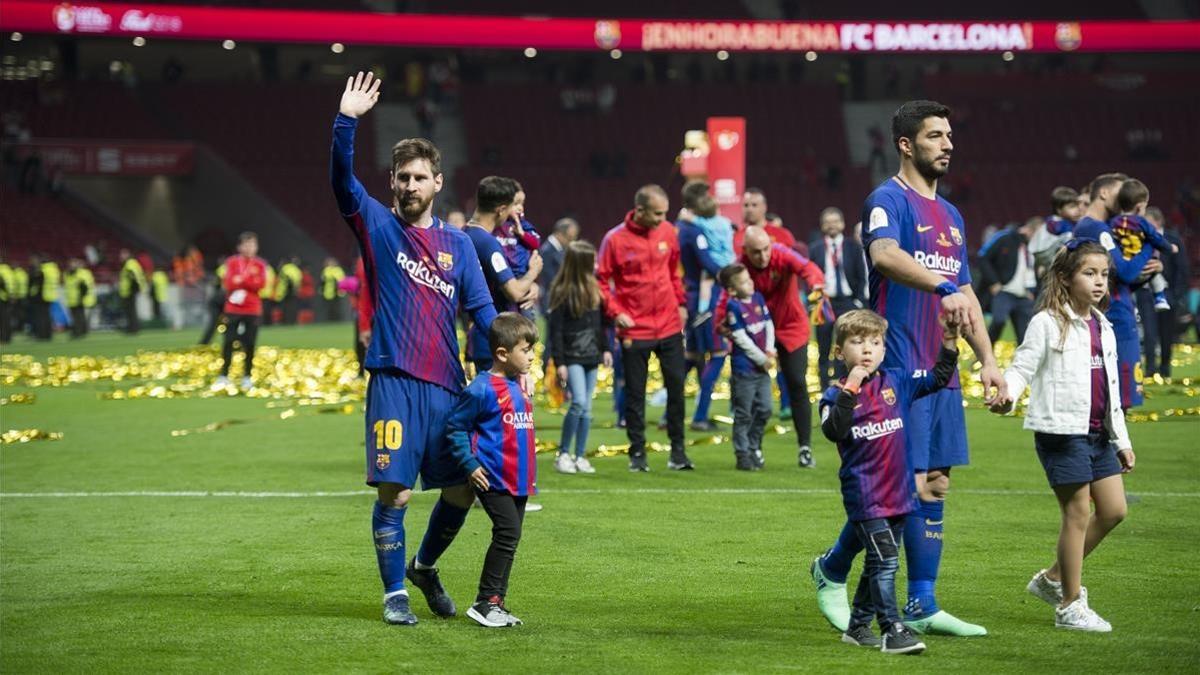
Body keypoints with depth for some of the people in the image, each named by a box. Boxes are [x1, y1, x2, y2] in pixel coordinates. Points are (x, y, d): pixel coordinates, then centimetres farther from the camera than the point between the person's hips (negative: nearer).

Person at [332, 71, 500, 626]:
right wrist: (346, 121, -26)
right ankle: (395, 593, 6)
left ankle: (425, 565, 31)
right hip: (393, 378, -3)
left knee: (463, 489, 7)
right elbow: (342, 180, -12)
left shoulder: (457, 244, 12)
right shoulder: (377, 226, 4)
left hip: (446, 384, 4)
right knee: (394, 491, -7)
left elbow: (481, 308, 8)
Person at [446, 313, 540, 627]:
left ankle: (496, 604, 15)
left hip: (518, 480, 9)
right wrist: (470, 465, -14)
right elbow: (456, 428, -9)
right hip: (493, 480, -9)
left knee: (510, 537, 9)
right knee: (507, 533, -14)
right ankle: (485, 602, -9)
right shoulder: (481, 389, -13)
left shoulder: (518, 387, 13)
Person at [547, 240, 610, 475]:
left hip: (591, 357, 6)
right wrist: (559, 362, -13)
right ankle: (563, 454, -5)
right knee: (578, 403, -16)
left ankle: (580, 456, 12)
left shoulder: (593, 289, 9)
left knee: (586, 408, 6)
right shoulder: (562, 292, -10)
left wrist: (605, 349, 14)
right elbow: (556, 329, -10)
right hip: (571, 357, -6)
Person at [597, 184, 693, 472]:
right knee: (635, 394, 4)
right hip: (635, 330, -4)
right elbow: (601, 281, -5)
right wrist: (615, 312, -15)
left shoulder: (668, 232, 1)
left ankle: (678, 451, 14)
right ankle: (637, 453, 12)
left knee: (676, 387, 5)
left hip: (669, 326, 4)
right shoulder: (615, 240, -11)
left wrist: (681, 303, 10)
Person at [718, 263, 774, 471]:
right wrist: (762, 359, -12)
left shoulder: (758, 298, 7)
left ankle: (754, 448, 25)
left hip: (762, 367, 7)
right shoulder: (733, 306, -13)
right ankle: (742, 456, 7)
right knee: (743, 414, 0)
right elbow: (741, 338, -15)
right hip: (744, 368, -6)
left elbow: (769, 325, 9)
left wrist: (770, 351, -5)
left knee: (764, 410, 10)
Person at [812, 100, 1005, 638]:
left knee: (935, 485, 7)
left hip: (941, 372, 8)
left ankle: (922, 607, 10)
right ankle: (832, 569, 13)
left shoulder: (950, 215, 19)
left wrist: (987, 360, 16)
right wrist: (943, 287, -44)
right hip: (899, 368, -8)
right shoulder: (888, 200, -8)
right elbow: (884, 255, -29)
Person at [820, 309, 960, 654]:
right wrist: (850, 389, -28)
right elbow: (833, 431, -22)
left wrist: (949, 343, -3)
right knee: (884, 559, -14)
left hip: (898, 492, 6)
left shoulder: (897, 382, 7)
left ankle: (858, 626, 26)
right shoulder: (837, 395, -6)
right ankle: (893, 630, -13)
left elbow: (938, 378, 10)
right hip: (863, 494, -6)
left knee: (880, 562, 14)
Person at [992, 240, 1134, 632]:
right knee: (1078, 513, -5)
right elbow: (1022, 366, -14)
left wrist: (1121, 439, 21)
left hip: (1097, 433, 8)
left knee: (1114, 510, 7)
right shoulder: (1047, 323, -8)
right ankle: (1070, 606, 5)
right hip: (1061, 432, -8)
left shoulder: (1103, 328, 14)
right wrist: (1007, 395, -35)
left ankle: (1054, 579, 21)